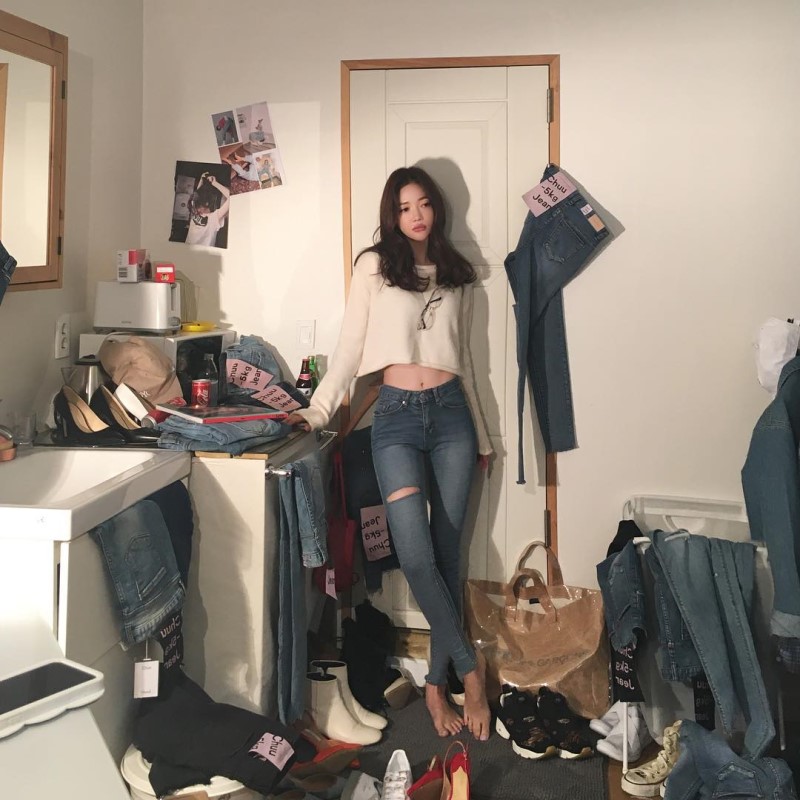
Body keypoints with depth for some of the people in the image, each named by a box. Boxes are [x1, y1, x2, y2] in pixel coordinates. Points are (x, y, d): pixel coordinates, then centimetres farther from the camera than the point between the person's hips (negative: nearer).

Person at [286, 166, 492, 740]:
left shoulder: (458, 276, 15)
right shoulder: (375, 267, 5)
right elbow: (350, 348, 2)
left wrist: (482, 436, 18)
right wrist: (317, 411, -9)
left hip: (451, 413, 3)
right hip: (397, 417, -3)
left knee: (448, 552, 3)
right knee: (416, 555, -14)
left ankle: (438, 682, 15)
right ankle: (469, 664, 5)